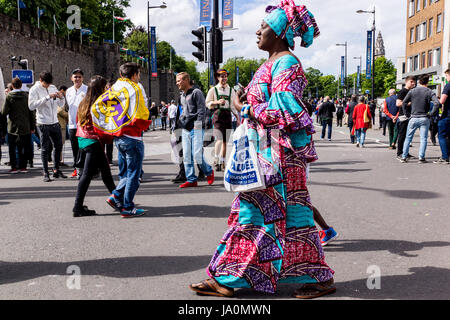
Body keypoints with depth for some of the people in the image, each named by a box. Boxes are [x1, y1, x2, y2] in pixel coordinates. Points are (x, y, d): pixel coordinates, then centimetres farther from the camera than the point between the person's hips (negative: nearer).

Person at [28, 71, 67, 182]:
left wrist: (61, 97, -8)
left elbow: (61, 104, 15)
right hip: (43, 124, -6)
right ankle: (46, 173, 6)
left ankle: (56, 170, 23)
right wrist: (47, 98, -25)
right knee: (45, 148, 0)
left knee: (58, 146, 11)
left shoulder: (53, 88, 10)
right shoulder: (34, 89, -7)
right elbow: (31, 105, -21)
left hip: (55, 123, 6)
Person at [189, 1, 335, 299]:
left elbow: (284, 112, -21)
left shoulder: (286, 63, -13)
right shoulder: (275, 63, 18)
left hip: (281, 152, -10)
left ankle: (320, 278, 13)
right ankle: (227, 278, 17)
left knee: (288, 213, -2)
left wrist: (245, 109, -11)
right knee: (251, 210, 10)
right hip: (266, 152, 10)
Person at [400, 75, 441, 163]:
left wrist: (408, 114, 7)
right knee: (423, 139, 5)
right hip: (424, 119, -1)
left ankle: (404, 157, 10)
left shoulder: (412, 91, 2)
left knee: (408, 138, 10)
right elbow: (437, 104, -14)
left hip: (413, 118, 1)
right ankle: (421, 158, 1)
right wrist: (431, 114, -4)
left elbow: (404, 103, -1)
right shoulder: (430, 92, -3)